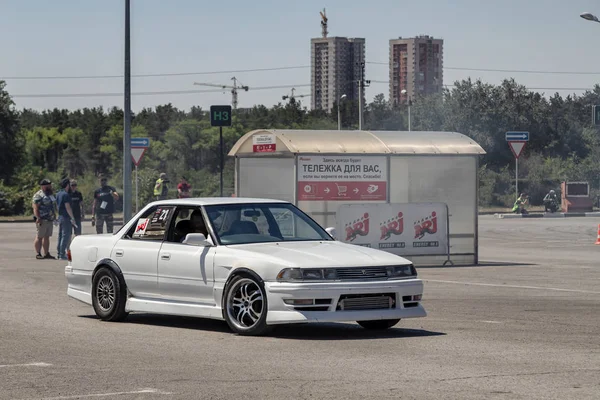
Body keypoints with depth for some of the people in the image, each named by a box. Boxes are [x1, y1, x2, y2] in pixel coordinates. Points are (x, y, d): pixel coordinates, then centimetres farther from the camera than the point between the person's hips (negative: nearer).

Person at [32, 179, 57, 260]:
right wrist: (38, 218, -22)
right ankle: (38, 254, -3)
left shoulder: (51, 195, 19)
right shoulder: (38, 195, -10)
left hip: (50, 219, 9)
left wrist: (54, 216, 20)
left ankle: (47, 254, 12)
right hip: (42, 220, -9)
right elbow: (35, 207, -16)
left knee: (47, 237, 10)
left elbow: (54, 206, 26)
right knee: (39, 237, -6)